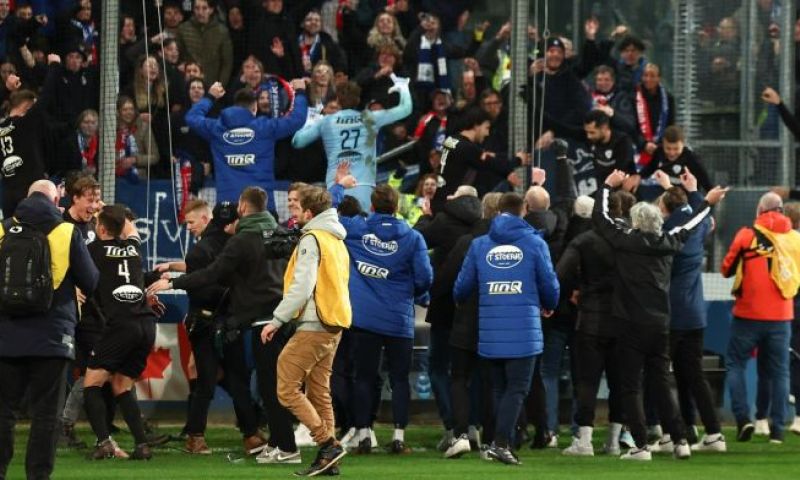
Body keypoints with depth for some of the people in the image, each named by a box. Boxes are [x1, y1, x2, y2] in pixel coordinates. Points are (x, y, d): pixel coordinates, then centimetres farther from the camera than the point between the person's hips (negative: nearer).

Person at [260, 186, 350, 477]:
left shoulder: (312, 239, -10)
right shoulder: (337, 240, 18)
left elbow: (302, 286, -18)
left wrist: (277, 320, -15)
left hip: (313, 325, -9)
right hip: (333, 326, 9)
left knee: (287, 389, -8)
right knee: (319, 392, 12)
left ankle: (328, 444, -15)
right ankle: (327, 459, 8)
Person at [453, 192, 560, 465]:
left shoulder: (479, 245, 5)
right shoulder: (534, 243, -2)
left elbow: (462, 287, 7)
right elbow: (549, 285, 2)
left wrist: (462, 305, 31)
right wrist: (548, 307, 24)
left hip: (491, 333, 3)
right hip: (523, 330, -3)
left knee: (500, 388, 15)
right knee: (517, 388, -2)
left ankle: (504, 443, 15)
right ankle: (502, 441, -17)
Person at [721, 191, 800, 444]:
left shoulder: (747, 235, -7)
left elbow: (727, 269, 0)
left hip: (749, 313, -3)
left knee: (735, 364, 9)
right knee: (779, 371, 8)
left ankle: (743, 418, -6)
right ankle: (777, 429, 5)